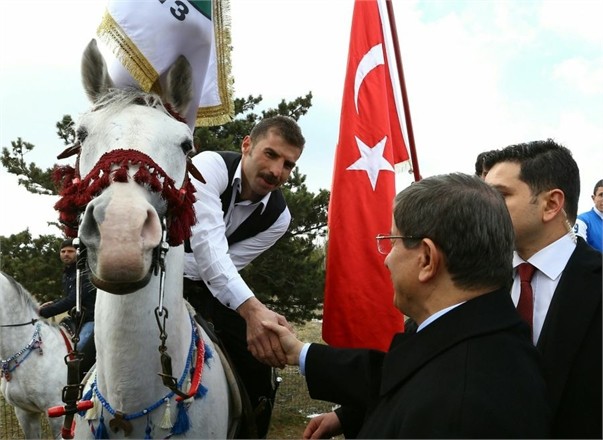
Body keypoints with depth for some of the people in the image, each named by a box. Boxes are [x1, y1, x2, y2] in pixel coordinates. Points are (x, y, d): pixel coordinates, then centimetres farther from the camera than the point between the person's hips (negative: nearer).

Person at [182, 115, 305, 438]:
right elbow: (207, 243, -42)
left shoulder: (279, 216, -11)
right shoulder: (212, 165, -27)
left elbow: (227, 263, -12)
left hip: (211, 288, 5)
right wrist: (252, 309, -54)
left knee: (259, 376, -2)